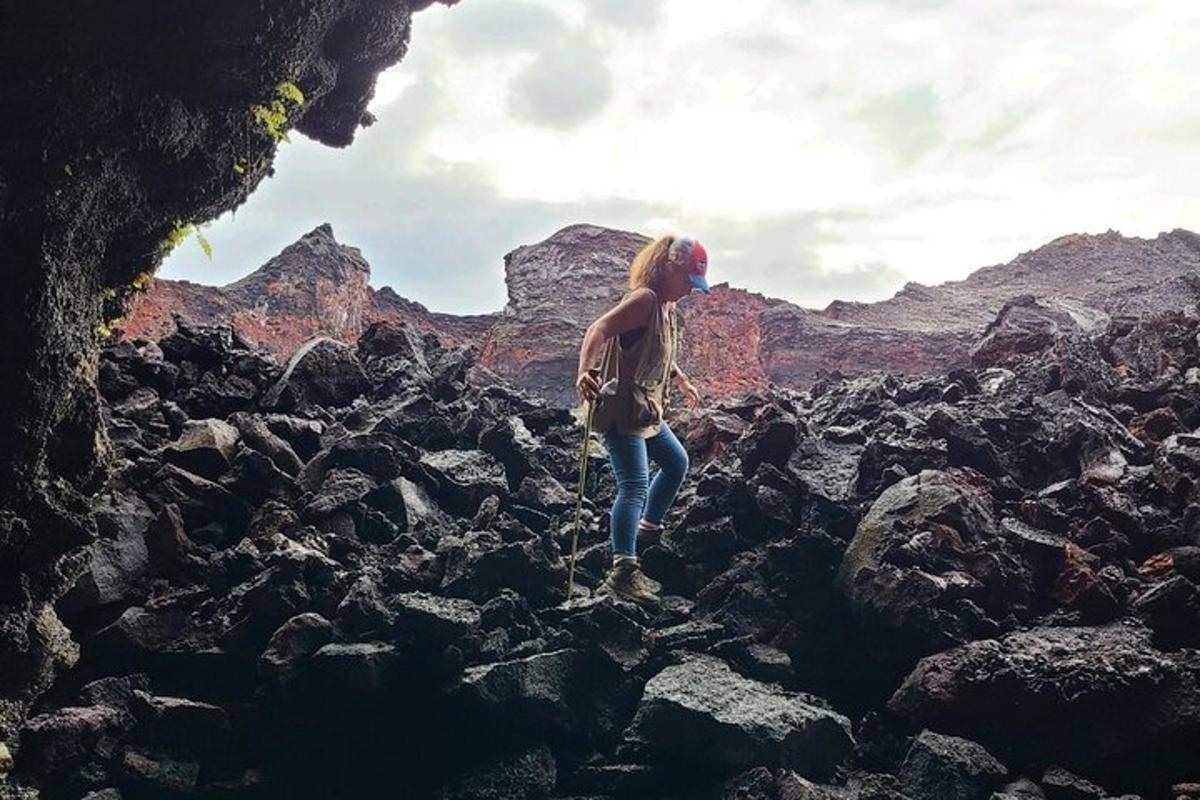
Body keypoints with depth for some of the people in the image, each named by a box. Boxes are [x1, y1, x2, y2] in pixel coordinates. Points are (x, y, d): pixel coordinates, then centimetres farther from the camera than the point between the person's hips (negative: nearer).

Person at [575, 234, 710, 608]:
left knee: (676, 462, 26)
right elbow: (598, 330, -32)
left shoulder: (666, 305, 12)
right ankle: (623, 572, -22)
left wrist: (682, 380, 37)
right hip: (622, 412, -11)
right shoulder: (644, 299, -19)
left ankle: (648, 526, 43)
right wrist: (584, 372, -48)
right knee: (634, 486, -18)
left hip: (648, 412, 11)